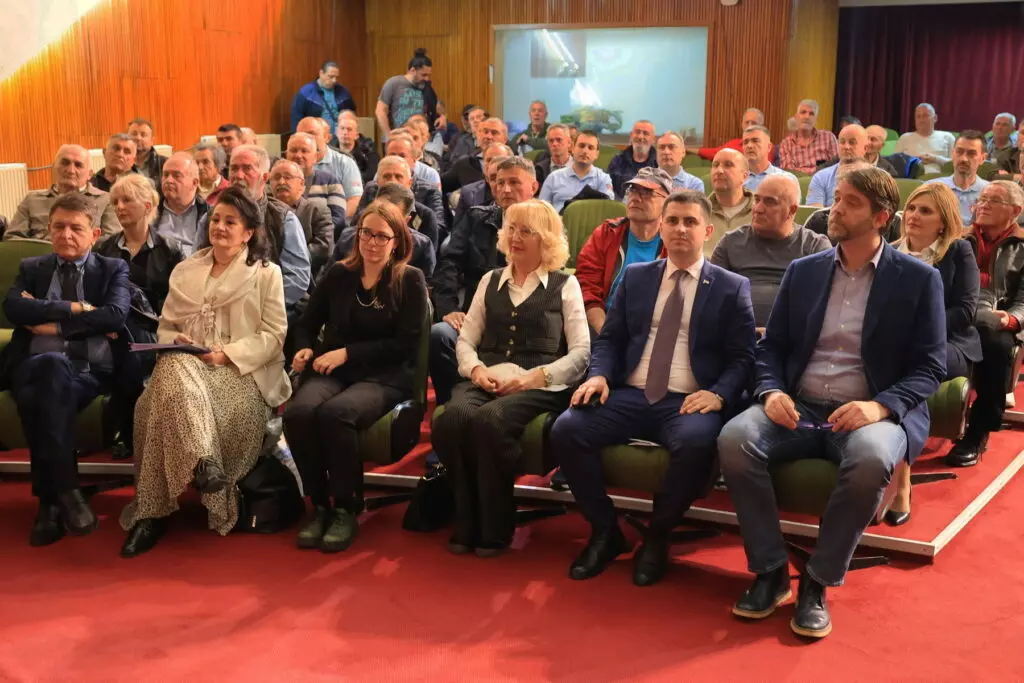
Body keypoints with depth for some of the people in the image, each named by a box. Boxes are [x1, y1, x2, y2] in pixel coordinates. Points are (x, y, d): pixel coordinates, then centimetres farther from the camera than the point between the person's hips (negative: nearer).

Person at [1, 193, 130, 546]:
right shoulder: (31, 268, 22)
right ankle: (65, 491, -35)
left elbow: (116, 315, -6)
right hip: (35, 365, 1)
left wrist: (54, 324, -7)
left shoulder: (113, 269, 16)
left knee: (42, 395, -36)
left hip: (91, 369, -1)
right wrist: (76, 309, -8)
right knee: (53, 364, -37)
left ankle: (50, 501, -28)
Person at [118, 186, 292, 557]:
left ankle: (153, 511, -28)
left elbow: (274, 336, -1)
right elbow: (165, 327, 20)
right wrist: (174, 341, -5)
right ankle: (204, 466, -35)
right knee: (171, 372, -35)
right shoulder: (185, 271, 21)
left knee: (163, 405, -32)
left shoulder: (266, 273, 7)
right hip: (187, 365, 4)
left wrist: (228, 354, -15)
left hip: (243, 371, -4)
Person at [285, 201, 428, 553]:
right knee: (298, 412, -30)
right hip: (331, 371, 4)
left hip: (384, 376, -3)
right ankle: (319, 505, -12)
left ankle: (346, 509, -17)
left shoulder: (410, 280, 2)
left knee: (335, 413, -36)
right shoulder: (338, 274, 12)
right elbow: (308, 324, 20)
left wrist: (347, 352, -12)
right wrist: (305, 349, -3)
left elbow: (405, 344, -6)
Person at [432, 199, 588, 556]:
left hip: (539, 387, -3)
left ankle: (495, 528, -20)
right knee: (453, 416, -32)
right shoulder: (491, 280, 22)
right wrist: (476, 369, -5)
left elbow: (581, 352, 3)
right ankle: (467, 523, -17)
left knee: (490, 419, -36)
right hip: (486, 381, 3)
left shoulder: (564, 285, 11)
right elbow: (465, 339, 17)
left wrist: (537, 376, -12)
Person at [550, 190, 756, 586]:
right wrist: (599, 375, -6)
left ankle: (657, 537, -11)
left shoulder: (732, 288, 9)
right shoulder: (635, 277, 18)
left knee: (696, 443, -38)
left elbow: (741, 358, 3)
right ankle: (605, 531, -2)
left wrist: (719, 394, -16)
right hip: (629, 395, 3)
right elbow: (609, 338, 15)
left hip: (689, 402, -3)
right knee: (565, 429, -23)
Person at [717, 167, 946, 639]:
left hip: (873, 413, -3)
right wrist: (771, 391, -10)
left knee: (871, 460, -38)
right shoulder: (802, 271, 12)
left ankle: (818, 581, -16)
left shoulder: (918, 279, 3)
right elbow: (771, 346, 13)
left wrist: (881, 406, -20)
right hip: (798, 408, 3)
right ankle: (771, 571, -11)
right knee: (734, 438, -27)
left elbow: (930, 366, -1)